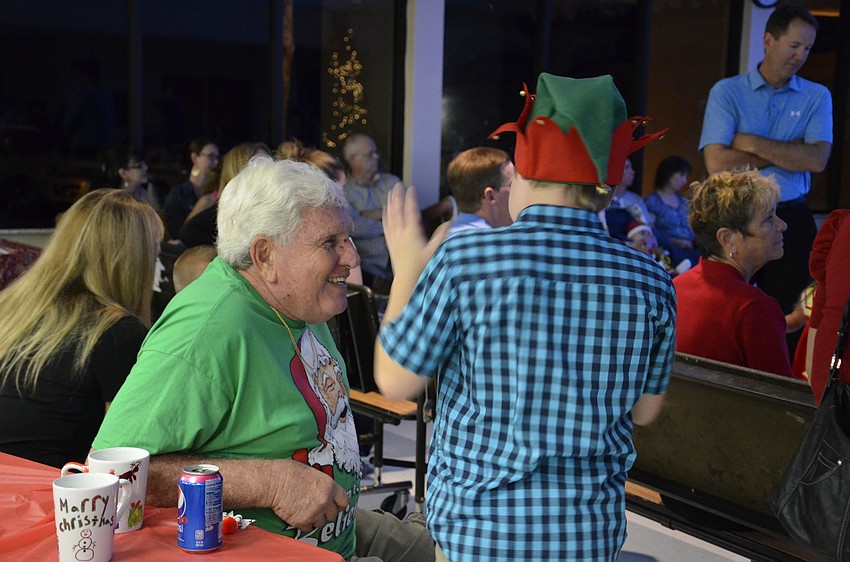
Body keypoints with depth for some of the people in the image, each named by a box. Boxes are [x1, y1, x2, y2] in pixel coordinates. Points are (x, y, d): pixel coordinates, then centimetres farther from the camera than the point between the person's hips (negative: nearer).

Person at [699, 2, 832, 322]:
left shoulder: (817, 97, 7)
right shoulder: (727, 91, 0)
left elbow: (817, 160, -9)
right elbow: (717, 163, -13)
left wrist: (752, 144, -11)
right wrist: (787, 153, -7)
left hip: (791, 222, 2)